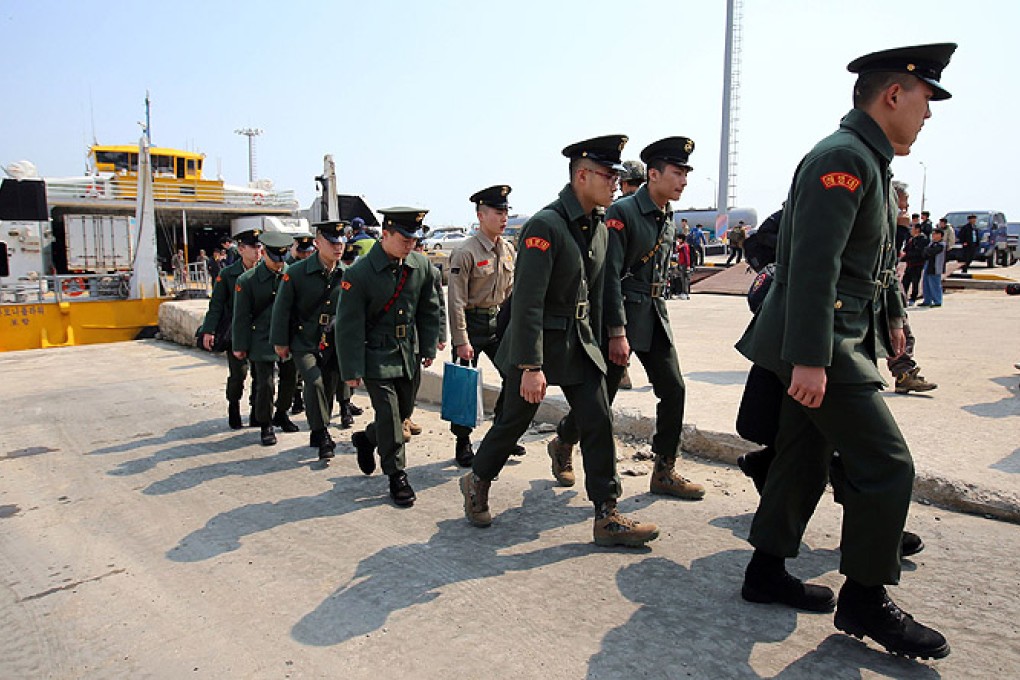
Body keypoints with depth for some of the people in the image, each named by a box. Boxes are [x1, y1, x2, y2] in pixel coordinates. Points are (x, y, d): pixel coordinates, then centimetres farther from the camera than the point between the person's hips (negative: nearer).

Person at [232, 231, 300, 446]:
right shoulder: (247, 280, -7)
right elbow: (241, 316, -3)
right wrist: (240, 346, -3)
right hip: (263, 341, -3)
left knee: (290, 379, 14)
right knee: (265, 385, -2)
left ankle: (281, 414, 37)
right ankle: (265, 425, 16)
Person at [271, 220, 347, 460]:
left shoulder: (345, 274, 1)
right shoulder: (296, 272, -10)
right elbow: (282, 308, -4)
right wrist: (280, 342, -2)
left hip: (333, 344, 4)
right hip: (303, 343, -3)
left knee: (329, 389, 8)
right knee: (315, 382, -21)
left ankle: (317, 436, 28)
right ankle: (322, 436, -8)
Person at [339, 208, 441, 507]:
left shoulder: (422, 265, -2)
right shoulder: (359, 273, -17)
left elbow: (429, 311, 10)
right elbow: (349, 325, -13)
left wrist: (428, 348, 9)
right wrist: (351, 370, -13)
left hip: (408, 355, 5)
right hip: (376, 356, -5)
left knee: (404, 411, 14)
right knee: (388, 413, -5)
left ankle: (366, 439, 43)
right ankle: (396, 476, 12)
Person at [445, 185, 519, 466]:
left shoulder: (508, 249, 5)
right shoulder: (465, 253, -15)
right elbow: (456, 302, -16)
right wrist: (461, 341, -17)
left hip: (497, 321, 6)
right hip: (471, 323, -6)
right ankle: (463, 445, 17)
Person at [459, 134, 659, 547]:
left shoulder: (600, 225, 5)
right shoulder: (545, 225, -20)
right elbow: (527, 302, -23)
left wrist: (596, 341, 17)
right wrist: (531, 367, -24)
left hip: (580, 342, 7)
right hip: (538, 342, -7)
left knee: (599, 422, 1)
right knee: (513, 421, 9)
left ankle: (607, 517, 10)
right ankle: (477, 482, 35)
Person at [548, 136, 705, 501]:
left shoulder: (668, 218, 11)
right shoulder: (622, 212, -14)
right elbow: (609, 276, -19)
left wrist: (655, 312, 19)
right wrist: (617, 333, -22)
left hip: (654, 315, 8)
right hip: (620, 314, -7)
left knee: (674, 389, 3)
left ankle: (664, 473, 15)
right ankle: (561, 444, 30)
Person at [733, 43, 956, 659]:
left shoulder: (869, 162, 18)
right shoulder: (842, 158, -16)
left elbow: (880, 255, 30)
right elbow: (814, 265, -25)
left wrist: (893, 314, 32)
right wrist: (809, 359, -28)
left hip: (842, 338, 10)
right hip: (821, 343, -10)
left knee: (804, 459, 14)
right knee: (886, 466, -5)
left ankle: (767, 572, 26)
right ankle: (864, 600, 11)